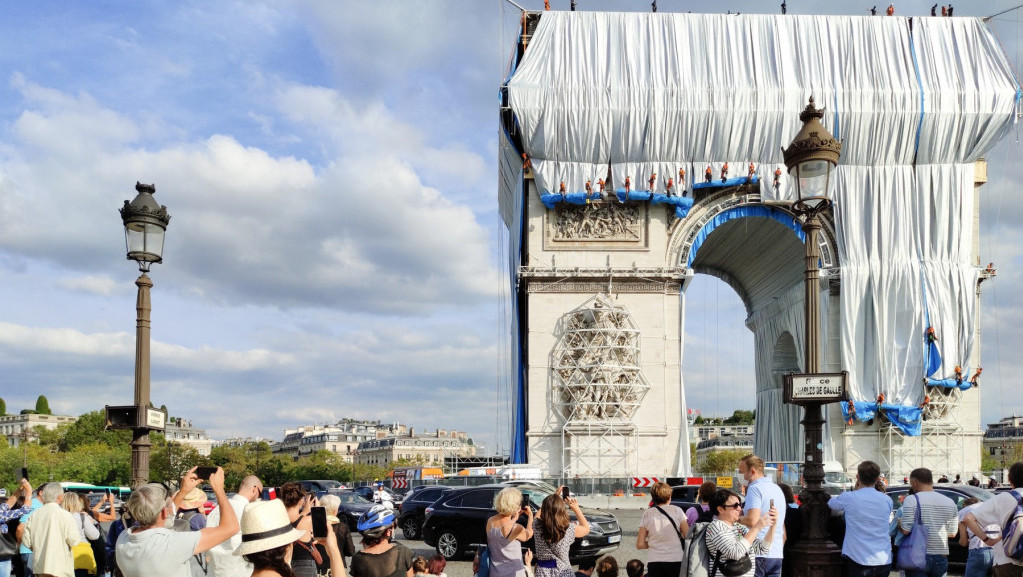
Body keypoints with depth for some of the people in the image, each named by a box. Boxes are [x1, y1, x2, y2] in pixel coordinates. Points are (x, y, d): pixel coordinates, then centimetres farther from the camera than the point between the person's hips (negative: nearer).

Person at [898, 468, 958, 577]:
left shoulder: (911, 500, -9)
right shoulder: (950, 502, 8)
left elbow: (905, 530, -13)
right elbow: (952, 533, 9)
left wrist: (899, 523, 8)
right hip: (941, 557, 5)